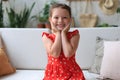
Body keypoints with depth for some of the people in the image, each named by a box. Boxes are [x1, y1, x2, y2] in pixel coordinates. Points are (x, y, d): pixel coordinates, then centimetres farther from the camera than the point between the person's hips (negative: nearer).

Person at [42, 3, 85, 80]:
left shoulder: (74, 35, -4)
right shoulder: (47, 36, -3)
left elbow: (68, 54, -19)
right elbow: (55, 54, -19)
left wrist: (63, 33, -12)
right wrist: (58, 33, -12)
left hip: (71, 73, 0)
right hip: (53, 73, 1)